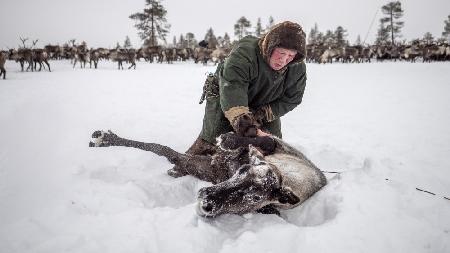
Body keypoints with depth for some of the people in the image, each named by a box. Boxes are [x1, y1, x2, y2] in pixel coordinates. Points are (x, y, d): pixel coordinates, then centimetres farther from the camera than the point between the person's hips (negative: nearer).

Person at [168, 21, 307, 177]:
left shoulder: (298, 69, -21)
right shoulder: (244, 53, -41)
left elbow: (291, 100, -13)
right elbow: (232, 90, -53)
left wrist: (262, 115, -29)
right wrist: (248, 129, -65)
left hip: (264, 108, 5)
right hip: (223, 99, -4)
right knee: (211, 136, -16)